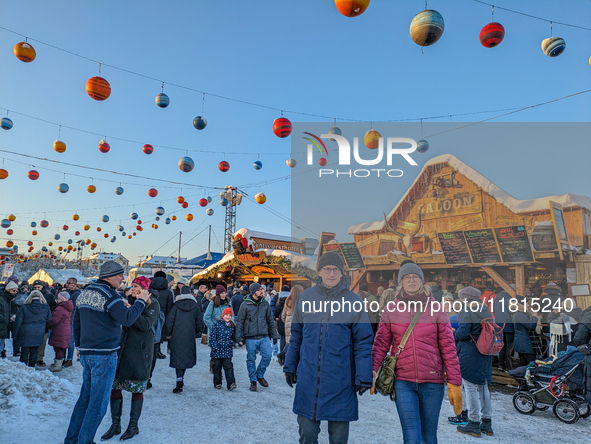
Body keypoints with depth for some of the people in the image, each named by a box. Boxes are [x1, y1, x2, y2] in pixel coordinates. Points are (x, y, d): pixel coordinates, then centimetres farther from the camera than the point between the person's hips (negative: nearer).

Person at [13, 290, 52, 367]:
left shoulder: (24, 307, -10)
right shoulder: (46, 307, -5)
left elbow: (18, 322, -4)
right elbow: (48, 320, 5)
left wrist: (16, 334, 6)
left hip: (25, 335, -2)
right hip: (38, 335, 2)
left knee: (24, 353, 8)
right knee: (34, 353, 12)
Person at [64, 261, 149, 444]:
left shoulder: (85, 293, 12)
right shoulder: (109, 294, -17)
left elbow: (76, 321, 20)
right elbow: (127, 319, -25)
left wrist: (80, 346, 26)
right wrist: (140, 301, -13)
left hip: (86, 353, 9)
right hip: (104, 355, -9)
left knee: (85, 397, 19)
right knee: (98, 401, 2)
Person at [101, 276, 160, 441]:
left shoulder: (152, 304, -6)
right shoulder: (130, 301, 11)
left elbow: (146, 324, -20)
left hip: (140, 350, -6)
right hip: (122, 347, 6)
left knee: (136, 388, 3)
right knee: (113, 385, 6)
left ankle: (133, 426, 18)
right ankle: (115, 425, 21)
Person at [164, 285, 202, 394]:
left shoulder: (176, 306, -2)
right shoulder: (195, 307, 3)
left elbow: (169, 320, -3)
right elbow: (198, 322, 8)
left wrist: (168, 334, 8)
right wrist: (196, 333, 22)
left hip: (176, 336, -1)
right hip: (189, 337, 2)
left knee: (178, 357, 0)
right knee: (186, 357, 14)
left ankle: (179, 382, -12)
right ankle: (181, 379, 23)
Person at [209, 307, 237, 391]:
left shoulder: (232, 326, 6)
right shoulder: (216, 324, -4)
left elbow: (234, 337, 18)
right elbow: (212, 336, -5)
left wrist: (232, 342, -3)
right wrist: (214, 347, -11)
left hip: (227, 350, 1)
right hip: (217, 350, -1)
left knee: (228, 366, -5)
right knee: (217, 366, 9)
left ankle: (231, 383, -6)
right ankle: (217, 383, 23)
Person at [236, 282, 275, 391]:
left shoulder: (265, 304, 6)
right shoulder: (245, 305, -5)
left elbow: (270, 320, 14)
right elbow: (239, 322, -1)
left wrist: (272, 335, 13)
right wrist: (239, 338, -5)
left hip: (264, 337, 2)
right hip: (250, 338, -2)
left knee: (267, 355, -8)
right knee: (251, 360, 6)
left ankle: (260, 375, 16)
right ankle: (253, 380, 23)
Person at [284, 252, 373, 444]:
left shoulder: (354, 302, -5)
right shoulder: (305, 297, 2)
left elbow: (363, 342, -2)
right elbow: (296, 335, 11)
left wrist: (363, 378, -4)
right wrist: (290, 366, 12)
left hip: (340, 382, -2)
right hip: (308, 379, 2)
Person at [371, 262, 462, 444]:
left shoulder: (435, 309, 1)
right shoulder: (391, 309, 2)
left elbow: (448, 347, 0)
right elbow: (381, 343, 0)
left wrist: (454, 383, -4)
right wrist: (371, 370, -15)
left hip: (432, 382, 1)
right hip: (403, 382, 0)